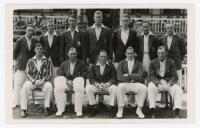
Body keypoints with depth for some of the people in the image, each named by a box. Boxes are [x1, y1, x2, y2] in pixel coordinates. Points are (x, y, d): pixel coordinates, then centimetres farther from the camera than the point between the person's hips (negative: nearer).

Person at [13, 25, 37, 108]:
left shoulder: (35, 42, 9)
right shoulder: (20, 41, 0)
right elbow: (14, 52, 3)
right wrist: (15, 63, 0)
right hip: (21, 65, -3)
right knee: (18, 83, -5)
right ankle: (16, 102, 1)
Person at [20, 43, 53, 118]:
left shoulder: (47, 61, 8)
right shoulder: (30, 61, 10)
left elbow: (50, 74, 5)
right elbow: (28, 74, 5)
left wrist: (43, 81, -13)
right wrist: (34, 81, -12)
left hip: (44, 81, -1)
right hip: (32, 80, 1)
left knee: (49, 87, -33)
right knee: (25, 87, -30)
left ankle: (46, 107, -23)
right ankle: (23, 109, -25)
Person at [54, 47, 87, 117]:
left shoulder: (81, 63, 10)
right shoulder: (63, 64, 17)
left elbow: (84, 75, 3)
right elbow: (60, 75, 12)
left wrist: (74, 81, -12)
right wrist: (67, 81, -8)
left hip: (77, 82, -2)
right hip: (66, 82, 2)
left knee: (79, 88, -37)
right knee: (58, 88, -29)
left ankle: (78, 110, -25)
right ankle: (60, 109, -18)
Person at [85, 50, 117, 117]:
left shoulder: (111, 66, 9)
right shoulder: (93, 66, 12)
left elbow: (113, 78, 0)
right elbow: (91, 78, 3)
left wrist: (108, 83, -21)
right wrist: (96, 84, -18)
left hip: (107, 85, -1)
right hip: (97, 85, 1)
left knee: (114, 88, -33)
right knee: (88, 88, -27)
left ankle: (111, 107, -18)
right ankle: (94, 108, -18)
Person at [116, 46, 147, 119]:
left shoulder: (138, 63, 13)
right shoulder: (121, 63, 11)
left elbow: (140, 76, -1)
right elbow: (119, 77, 0)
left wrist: (128, 75, -8)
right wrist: (133, 78, -6)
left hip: (135, 83, 1)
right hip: (124, 83, -1)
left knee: (144, 88, -29)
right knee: (120, 87, -35)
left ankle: (139, 109, -17)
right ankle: (120, 110, -23)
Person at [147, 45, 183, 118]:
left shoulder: (171, 63, 8)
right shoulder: (153, 63, 7)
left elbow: (174, 76, 1)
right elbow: (151, 76, -2)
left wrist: (169, 83, -21)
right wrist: (157, 82, -23)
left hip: (168, 83, 1)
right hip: (156, 83, -1)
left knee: (178, 90, -28)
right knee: (150, 88, -35)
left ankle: (176, 114, -30)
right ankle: (153, 114, -35)